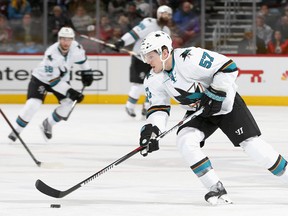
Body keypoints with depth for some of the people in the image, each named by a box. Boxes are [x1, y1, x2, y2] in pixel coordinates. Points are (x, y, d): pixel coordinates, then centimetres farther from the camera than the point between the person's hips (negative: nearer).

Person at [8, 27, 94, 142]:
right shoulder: (51, 54, -37)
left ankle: (48, 124, 10)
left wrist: (87, 72, 9)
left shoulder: (75, 47, -20)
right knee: (33, 104, -22)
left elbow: (81, 56, 7)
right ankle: (16, 130, -5)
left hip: (62, 78, 6)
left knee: (68, 102, -13)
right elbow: (52, 80, -34)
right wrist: (69, 91, -36)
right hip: (41, 78, -6)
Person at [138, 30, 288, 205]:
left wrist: (215, 94, -27)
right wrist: (151, 130, -20)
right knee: (185, 141, -19)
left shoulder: (190, 58, -30)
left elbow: (228, 67, -27)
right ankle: (216, 189, -13)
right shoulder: (154, 80, -9)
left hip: (225, 103, -6)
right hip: (199, 112, 6)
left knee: (252, 144, -10)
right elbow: (158, 107, -3)